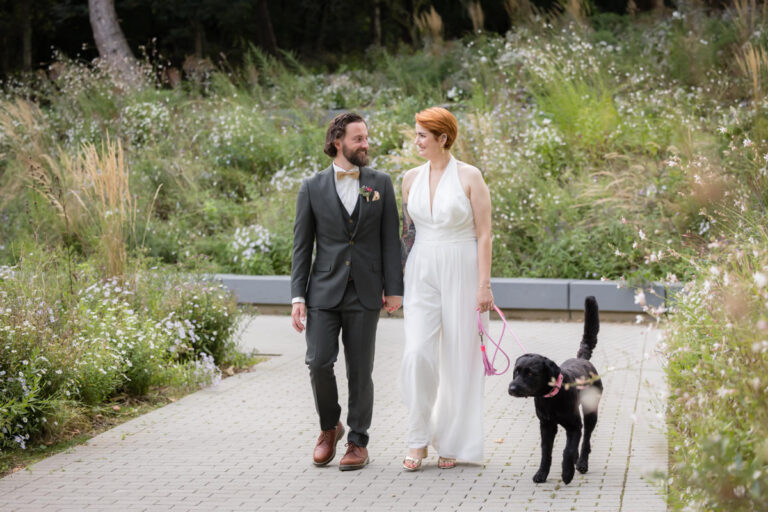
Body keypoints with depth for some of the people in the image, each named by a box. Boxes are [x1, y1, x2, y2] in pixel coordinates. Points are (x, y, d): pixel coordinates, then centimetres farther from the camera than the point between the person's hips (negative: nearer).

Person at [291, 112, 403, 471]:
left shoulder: (380, 184, 6)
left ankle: (358, 442, 15)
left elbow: (391, 239, 4)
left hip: (365, 293, 0)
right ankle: (329, 428, 17)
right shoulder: (312, 188, 4)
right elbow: (302, 246, 4)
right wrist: (297, 297, -3)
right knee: (319, 363, -8)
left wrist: (393, 289, -3)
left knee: (360, 371, 3)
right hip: (324, 292, 0)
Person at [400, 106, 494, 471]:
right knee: (418, 353, -9)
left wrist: (484, 284, -12)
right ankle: (419, 439, 2)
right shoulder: (411, 179, 8)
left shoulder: (469, 177, -5)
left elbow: (483, 234, -6)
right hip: (422, 274, 3)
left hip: (461, 273, -3)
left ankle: (452, 443, 14)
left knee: (459, 357, 2)